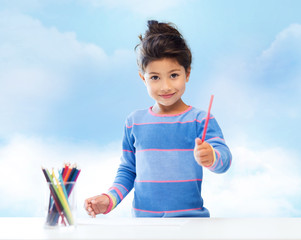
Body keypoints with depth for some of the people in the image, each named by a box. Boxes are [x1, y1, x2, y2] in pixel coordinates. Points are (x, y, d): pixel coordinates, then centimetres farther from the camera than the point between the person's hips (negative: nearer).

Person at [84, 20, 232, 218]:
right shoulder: (135, 122, 9)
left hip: (190, 219, -2)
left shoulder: (200, 120, 1)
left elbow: (225, 159, -12)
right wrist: (109, 199, 3)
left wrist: (210, 157, -34)